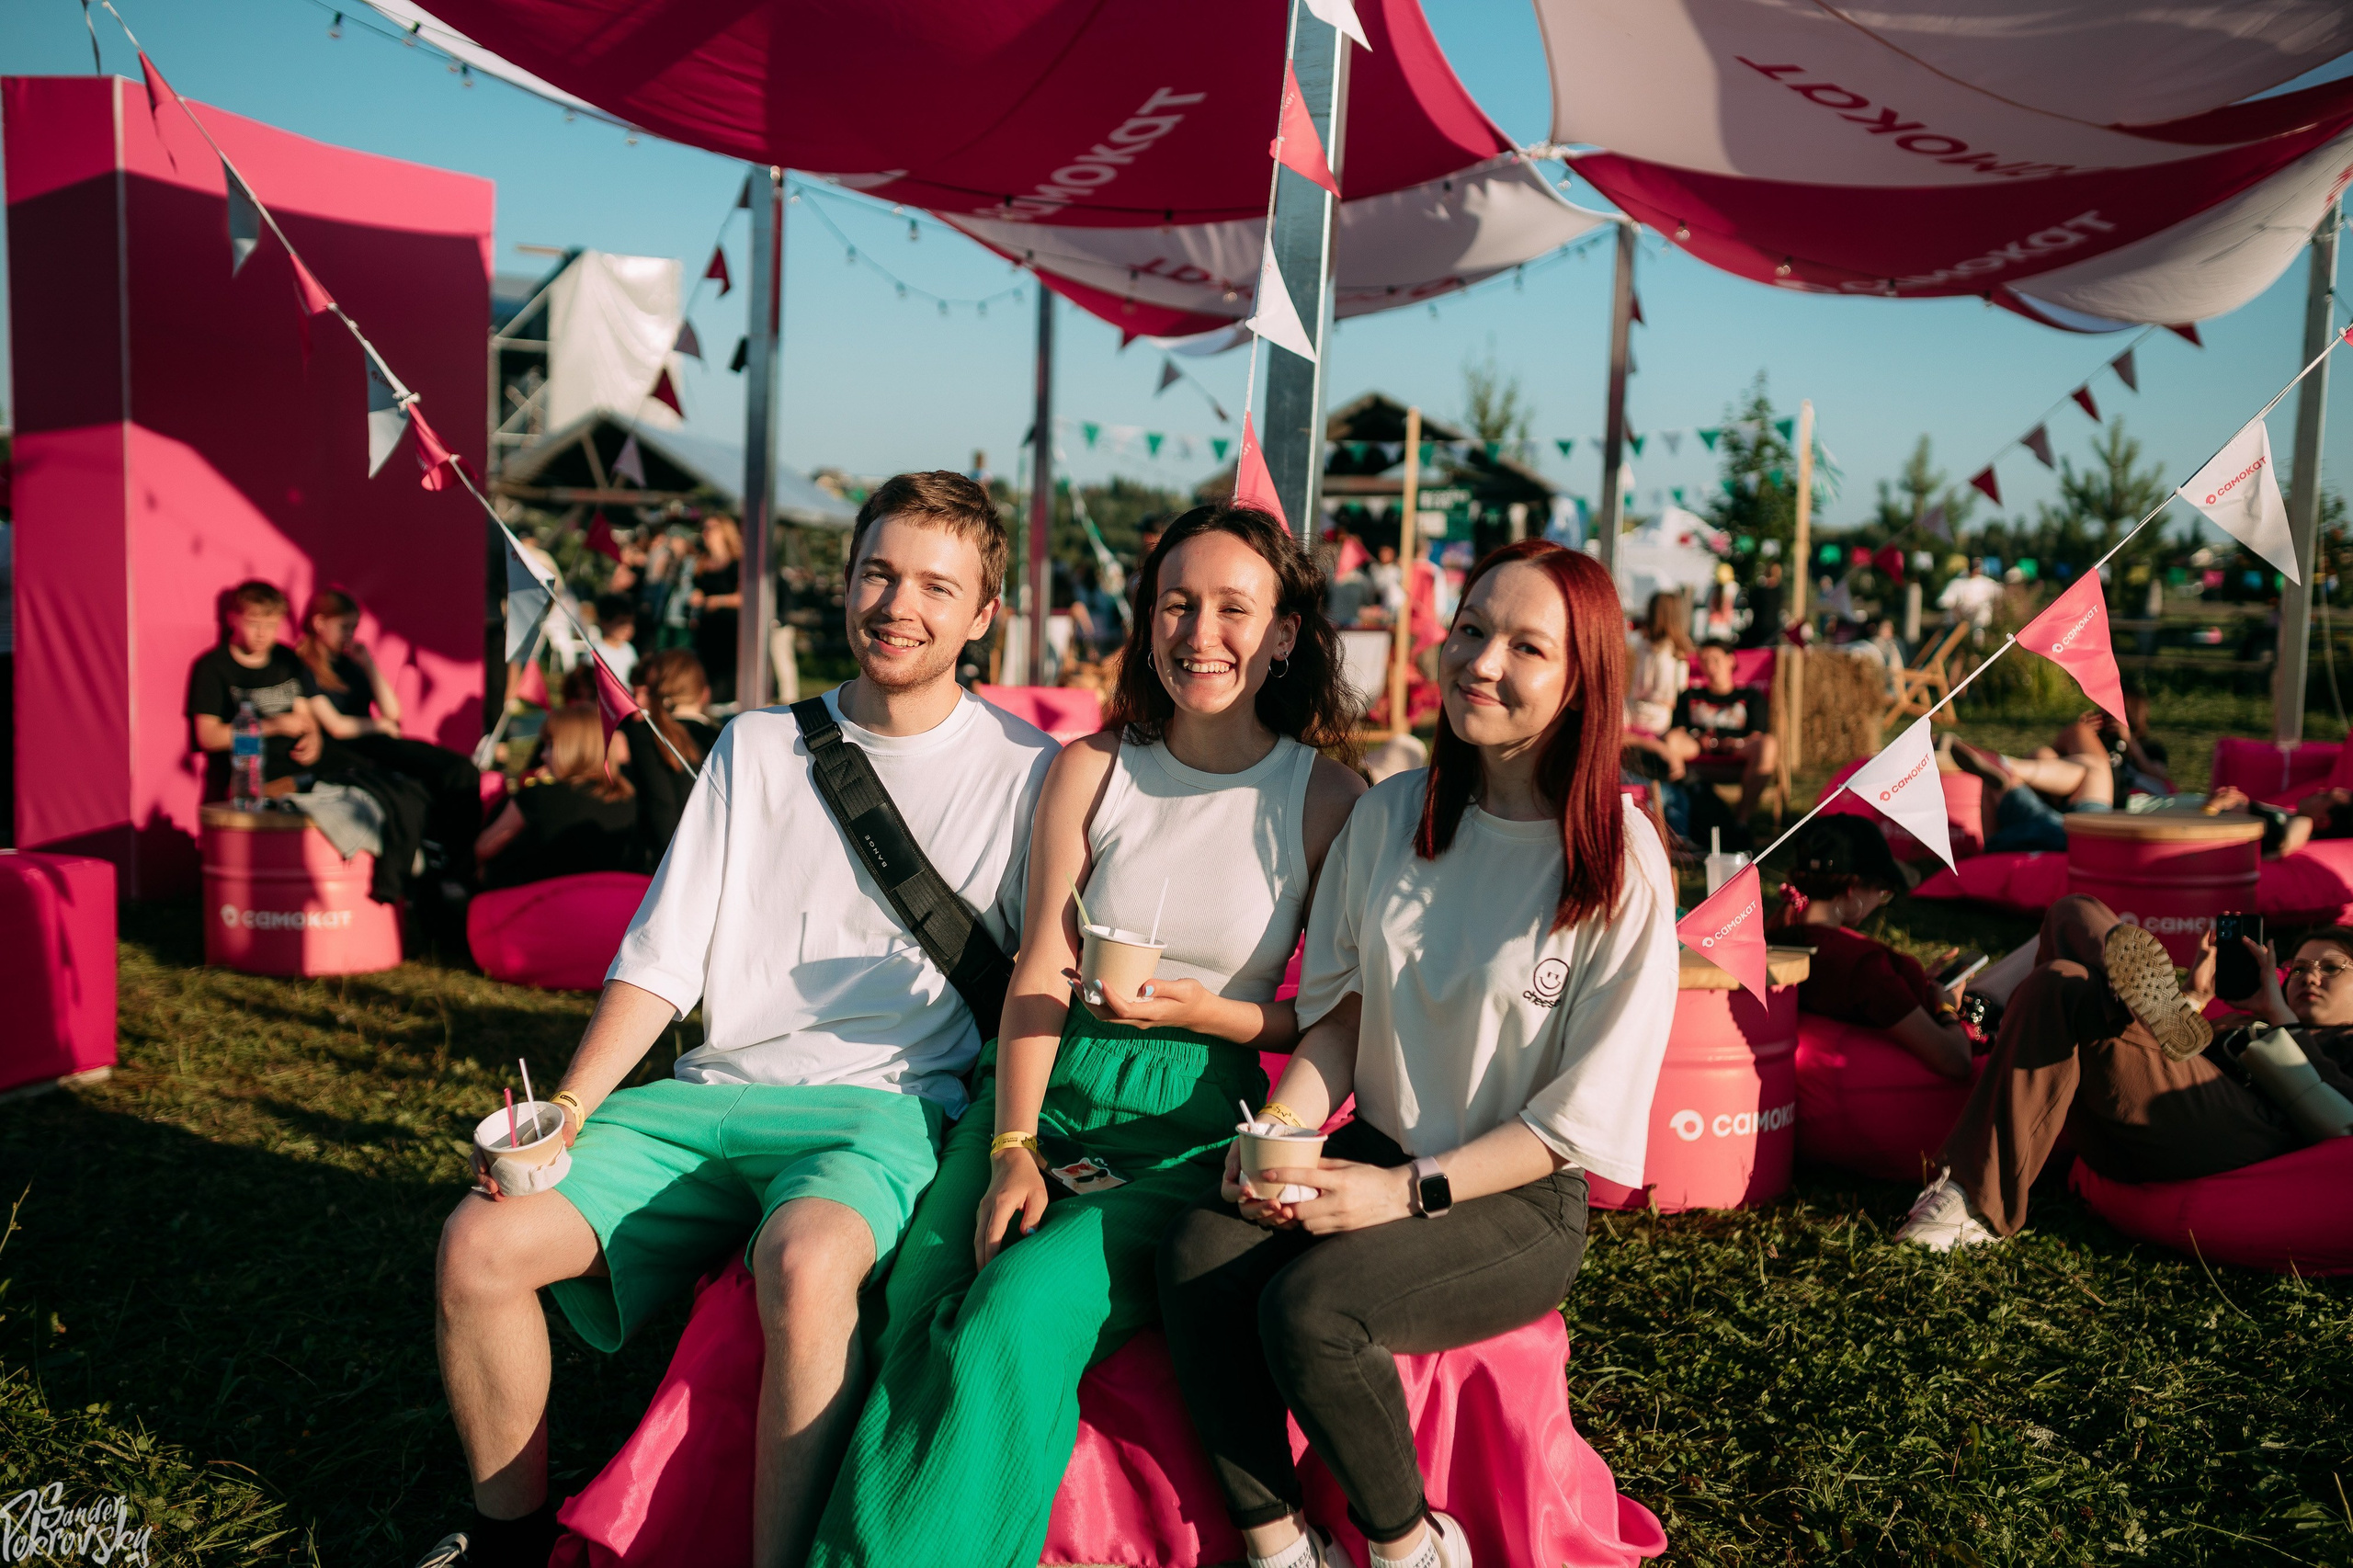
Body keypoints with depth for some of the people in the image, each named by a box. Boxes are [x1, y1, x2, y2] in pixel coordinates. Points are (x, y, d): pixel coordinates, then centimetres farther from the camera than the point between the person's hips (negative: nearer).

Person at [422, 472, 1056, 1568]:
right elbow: (663, 955, 9)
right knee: (479, 1243, -12)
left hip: (882, 1105, -4)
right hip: (714, 1097, 5)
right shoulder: (757, 747, 12)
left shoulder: (1021, 771, 2)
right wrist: (566, 1108, -3)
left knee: (804, 1265, -36)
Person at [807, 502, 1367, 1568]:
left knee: (1019, 1317, -28)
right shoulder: (1091, 770, 7)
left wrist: (1207, 1012, -12)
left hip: (1190, 1127, -2)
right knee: (917, 1316, -23)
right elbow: (1037, 977, 2)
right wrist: (1013, 1150, -10)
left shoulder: (1329, 799, 1)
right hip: (1044, 1093, 3)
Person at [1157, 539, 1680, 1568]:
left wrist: (1409, 1191, -17)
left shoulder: (1618, 862, -11)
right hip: (1375, 1157, 5)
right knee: (1196, 1253, -22)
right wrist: (1283, 1122, -9)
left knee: (1309, 1306, -28)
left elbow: (1583, 1115, -10)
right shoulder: (1389, 815, 3)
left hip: (1522, 1201, -4)